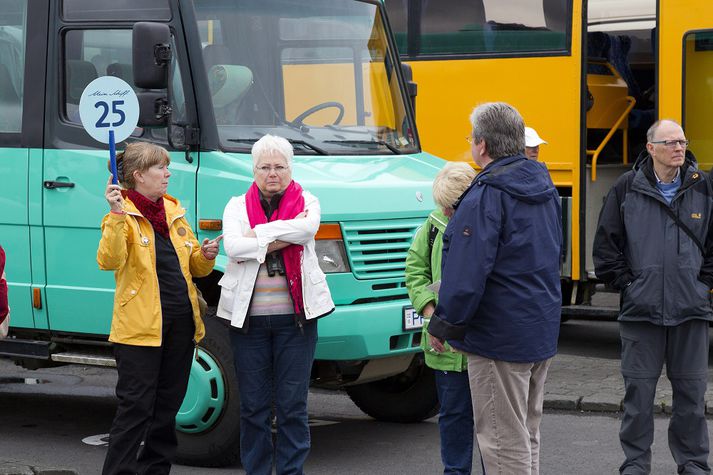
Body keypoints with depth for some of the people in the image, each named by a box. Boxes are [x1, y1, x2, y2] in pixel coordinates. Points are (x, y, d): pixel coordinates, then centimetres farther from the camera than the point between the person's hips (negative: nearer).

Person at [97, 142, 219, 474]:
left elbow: (194, 267, 21)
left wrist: (205, 256, -1)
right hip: (141, 325, -7)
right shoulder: (123, 215, -7)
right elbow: (108, 261, -24)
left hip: (181, 323, 7)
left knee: (168, 406, 13)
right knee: (137, 407, -7)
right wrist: (117, 215, -32)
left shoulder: (173, 210, 14)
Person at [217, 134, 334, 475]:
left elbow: (306, 227, -17)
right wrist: (282, 238, -13)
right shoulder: (237, 206, 8)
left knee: (293, 405, 2)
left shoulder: (307, 202, 7)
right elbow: (233, 247, -11)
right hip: (248, 317, 1)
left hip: (295, 317, -1)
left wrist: (257, 234, -13)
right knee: (253, 405, 5)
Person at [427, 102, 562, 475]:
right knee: (527, 435, 17)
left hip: (500, 336, -9)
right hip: (543, 329, 9)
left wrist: (444, 323, -11)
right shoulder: (543, 186, 11)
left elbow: (468, 270, -22)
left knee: (503, 439, -4)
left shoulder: (486, 196, -18)